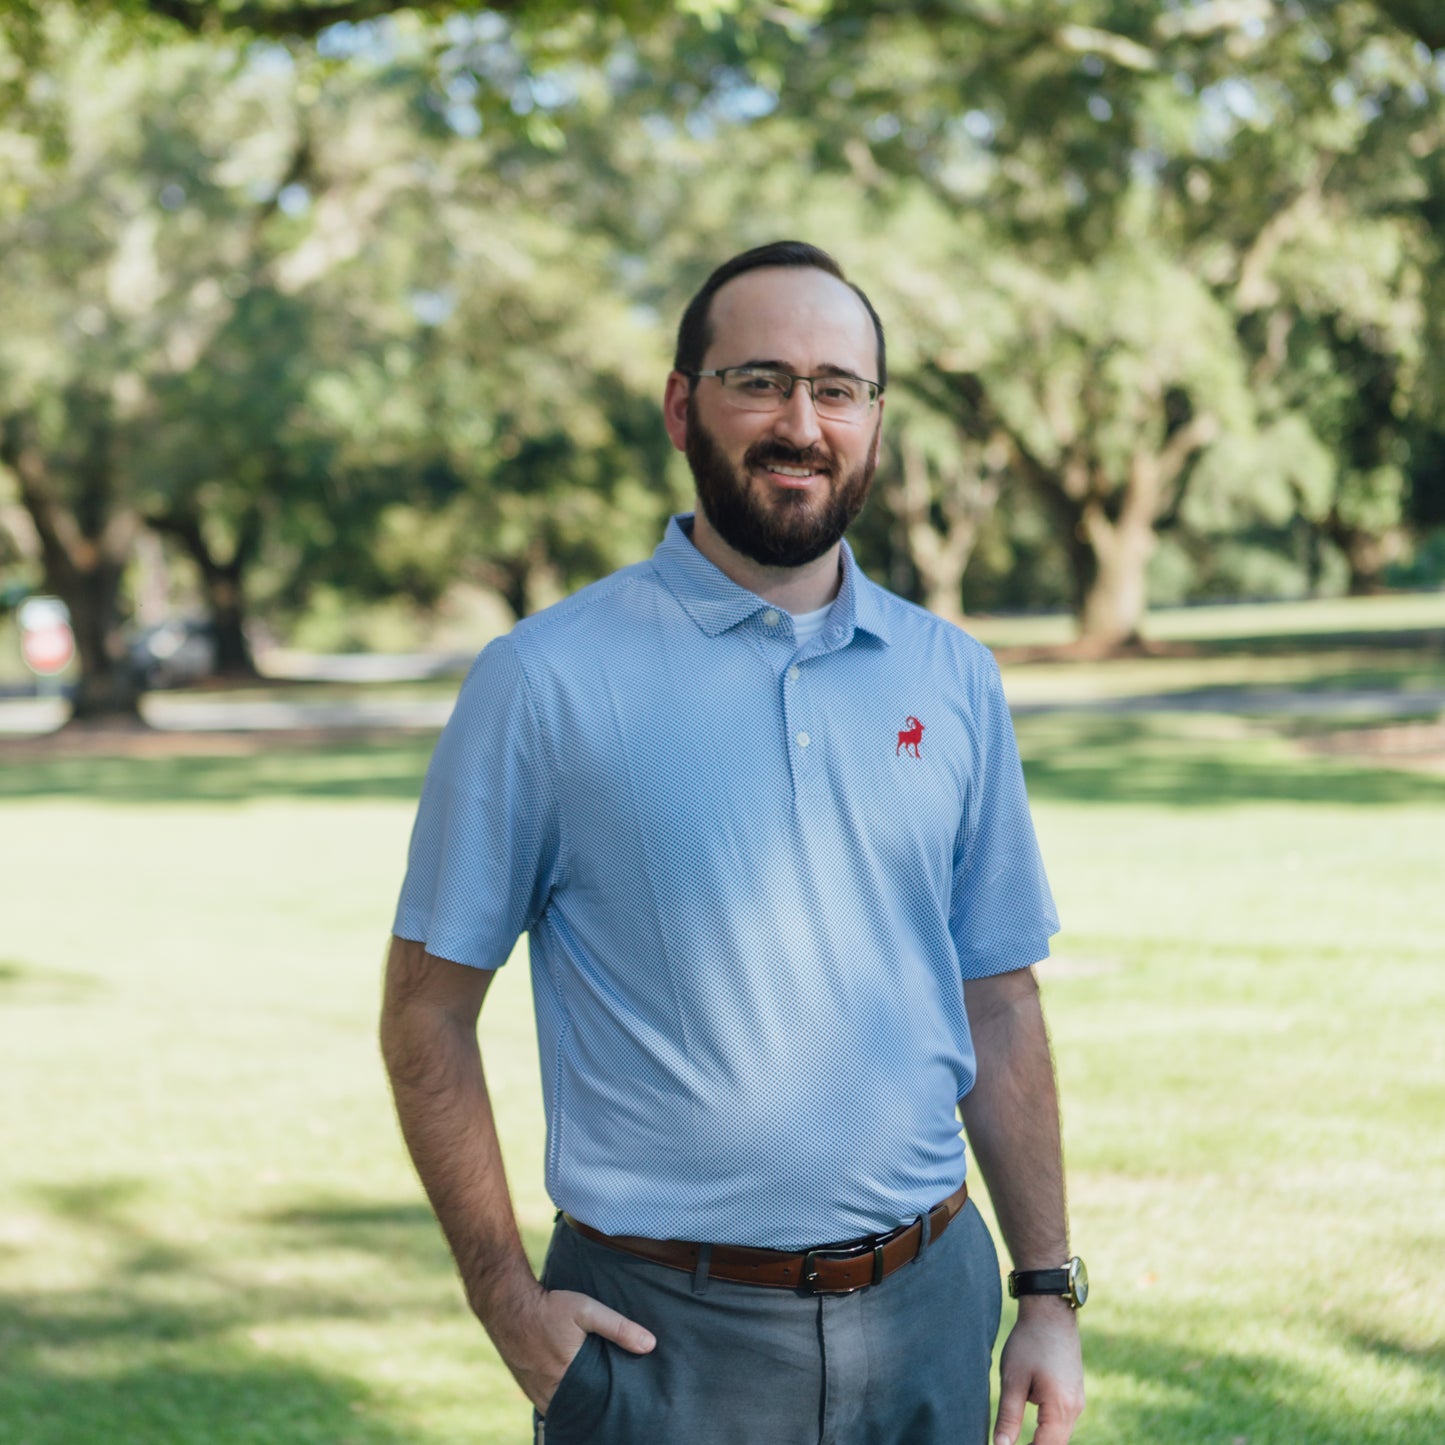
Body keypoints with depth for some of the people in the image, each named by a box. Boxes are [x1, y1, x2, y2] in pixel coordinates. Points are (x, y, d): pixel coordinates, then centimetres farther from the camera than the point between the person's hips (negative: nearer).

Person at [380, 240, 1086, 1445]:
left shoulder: (952, 680, 6)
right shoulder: (548, 680, -5)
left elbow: (999, 1008, 10)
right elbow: (428, 1011, -3)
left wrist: (1050, 1296, 6)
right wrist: (507, 1298, -9)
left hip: (925, 1312, 4)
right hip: (660, 1337, -3)